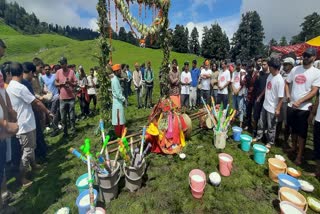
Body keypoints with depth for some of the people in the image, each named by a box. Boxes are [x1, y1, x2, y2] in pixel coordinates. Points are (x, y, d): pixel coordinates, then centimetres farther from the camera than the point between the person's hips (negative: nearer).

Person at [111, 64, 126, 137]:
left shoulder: (116, 79, 13)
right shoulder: (115, 80, -18)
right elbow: (118, 93, -21)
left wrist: (123, 98, 9)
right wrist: (124, 99, -13)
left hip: (118, 101, 10)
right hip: (118, 102, -10)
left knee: (120, 118, 16)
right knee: (119, 119, -1)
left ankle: (119, 133, 27)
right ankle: (119, 134, 10)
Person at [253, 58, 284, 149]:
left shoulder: (280, 80, -21)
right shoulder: (270, 75, 2)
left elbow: (281, 97, -20)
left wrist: (278, 109, -19)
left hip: (272, 107, -7)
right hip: (265, 105, 7)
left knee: (271, 127, 9)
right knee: (261, 123, 19)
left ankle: (270, 142, 26)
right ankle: (258, 136, 36)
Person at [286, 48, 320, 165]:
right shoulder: (295, 69, 6)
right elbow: (287, 83, 15)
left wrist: (299, 101, -21)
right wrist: (288, 94, -1)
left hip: (303, 108, -4)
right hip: (291, 105, 4)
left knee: (302, 132, 3)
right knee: (293, 129, 17)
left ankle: (299, 155, 14)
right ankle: (294, 147, 35)